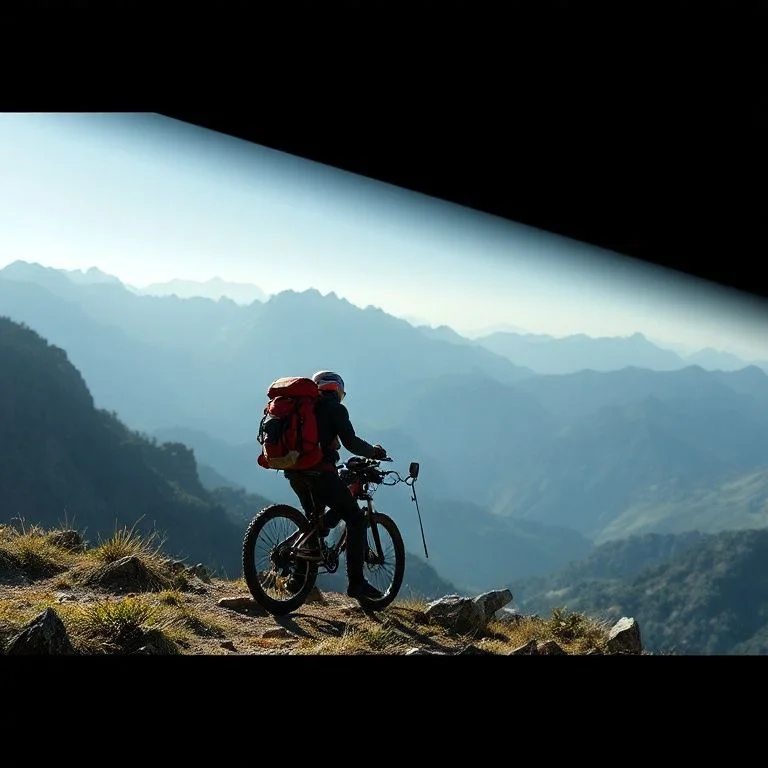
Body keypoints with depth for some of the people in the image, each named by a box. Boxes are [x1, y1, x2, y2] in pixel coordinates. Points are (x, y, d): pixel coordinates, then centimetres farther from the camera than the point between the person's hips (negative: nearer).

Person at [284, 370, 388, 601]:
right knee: (356, 519, 2)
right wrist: (374, 451, 6)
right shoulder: (335, 408, 0)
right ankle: (356, 582, -4)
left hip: (295, 472, 8)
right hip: (319, 472, -7)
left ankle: (298, 577, 20)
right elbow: (350, 442, -9)